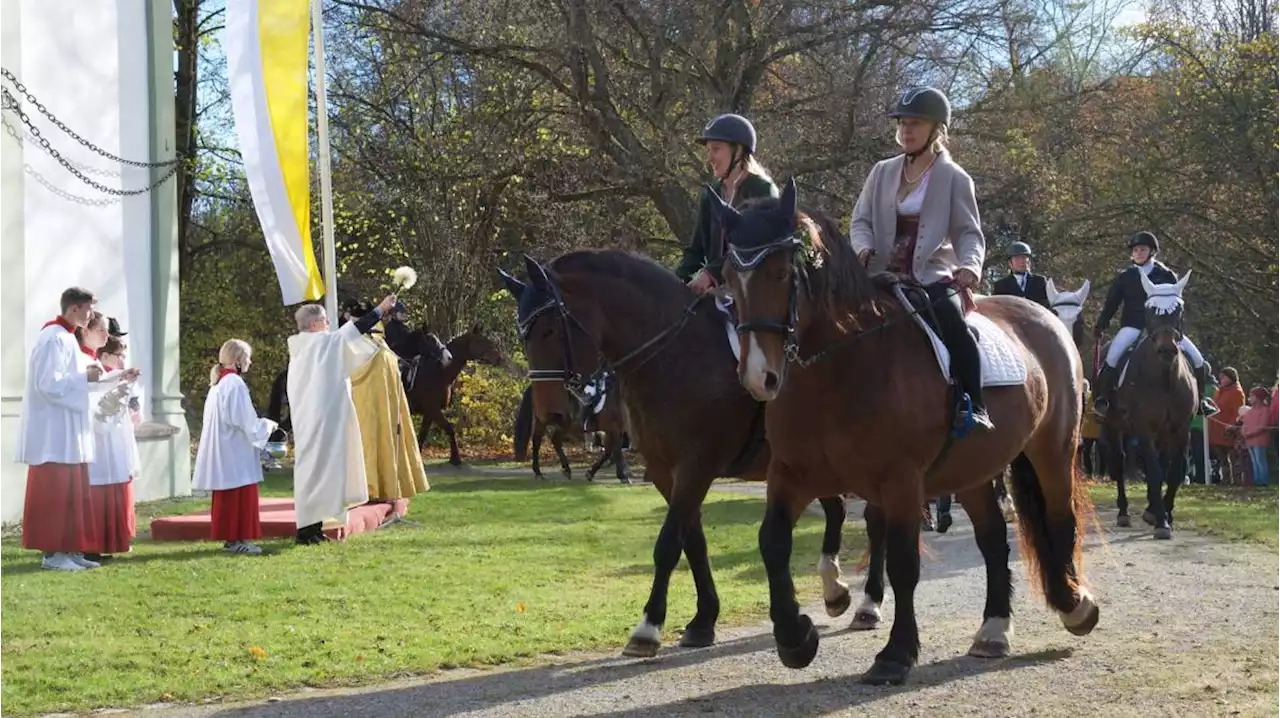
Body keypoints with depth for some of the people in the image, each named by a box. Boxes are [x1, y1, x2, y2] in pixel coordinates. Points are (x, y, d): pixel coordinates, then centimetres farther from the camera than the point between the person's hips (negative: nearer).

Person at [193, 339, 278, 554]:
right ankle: (240, 539, -2)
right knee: (242, 495, -4)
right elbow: (246, 422, -18)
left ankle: (230, 538, 15)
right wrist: (267, 425, -2)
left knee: (227, 497, 11)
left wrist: (260, 424, 19)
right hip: (236, 453, -9)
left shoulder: (218, 384, 12)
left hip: (222, 453, 9)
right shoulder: (235, 384, -16)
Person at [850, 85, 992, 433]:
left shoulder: (954, 178, 1)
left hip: (933, 278, -4)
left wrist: (969, 265, -24)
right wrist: (864, 248, -13)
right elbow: (861, 220, 11)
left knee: (954, 324, -31)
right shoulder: (882, 172, 11)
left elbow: (969, 233, -2)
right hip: (886, 277, 4)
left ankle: (974, 407, -27)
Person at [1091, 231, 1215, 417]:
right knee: (1114, 354, -30)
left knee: (1196, 358, -7)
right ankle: (1102, 398, -21)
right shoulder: (1125, 277, 7)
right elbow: (1111, 303, 7)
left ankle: (1200, 400, 11)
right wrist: (1100, 326, -5)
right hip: (1133, 326, -1)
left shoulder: (1166, 276, 7)